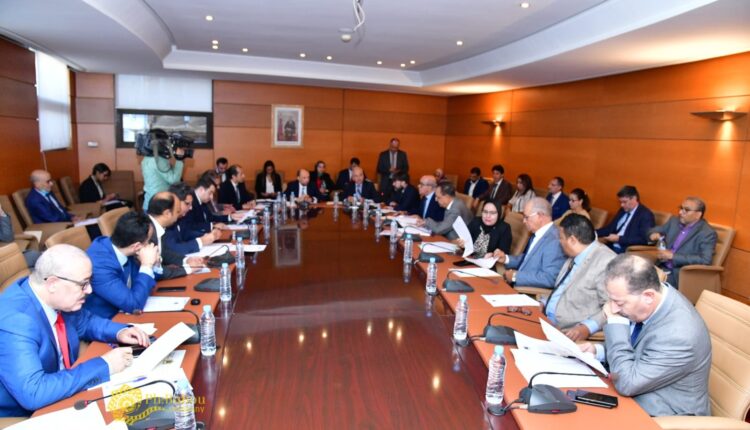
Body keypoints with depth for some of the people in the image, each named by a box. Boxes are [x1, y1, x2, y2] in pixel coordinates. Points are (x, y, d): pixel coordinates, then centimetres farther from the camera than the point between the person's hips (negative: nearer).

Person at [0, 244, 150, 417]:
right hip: (22, 418, -7)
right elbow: (33, 393, -36)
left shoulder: (57, 299, -8)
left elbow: (84, 321, 13)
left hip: (60, 398, 7)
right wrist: (103, 366, -29)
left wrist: (119, 331, -5)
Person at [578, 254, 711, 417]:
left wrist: (615, 323, -27)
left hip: (665, 419, -7)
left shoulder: (678, 335, -32)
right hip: (636, 397, 7)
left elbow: (627, 383, -28)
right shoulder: (641, 303, -9)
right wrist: (598, 351, -8)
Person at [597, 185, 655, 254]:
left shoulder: (646, 214, -6)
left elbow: (643, 239, -16)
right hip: (612, 247, 8)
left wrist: (619, 239, -19)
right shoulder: (623, 210, 16)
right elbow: (610, 228, 20)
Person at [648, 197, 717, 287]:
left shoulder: (707, 233, -7)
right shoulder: (674, 221, 11)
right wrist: (654, 234, -5)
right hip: (662, 268, 6)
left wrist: (672, 256, -20)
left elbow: (705, 260, -19)